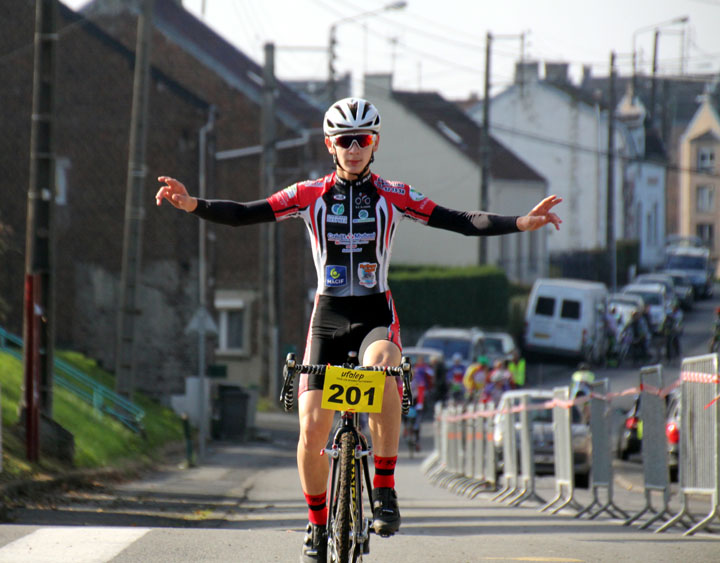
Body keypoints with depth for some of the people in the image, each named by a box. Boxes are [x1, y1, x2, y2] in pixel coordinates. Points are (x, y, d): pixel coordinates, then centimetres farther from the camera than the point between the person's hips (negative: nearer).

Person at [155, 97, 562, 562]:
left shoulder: (394, 196, 2)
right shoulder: (309, 195, 3)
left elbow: (462, 222, -4)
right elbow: (244, 215, -4)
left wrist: (522, 223, -17)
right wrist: (192, 205, -21)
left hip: (377, 315, -1)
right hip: (328, 318, 1)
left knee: (381, 367, -37)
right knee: (312, 428, -10)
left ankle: (385, 490, -25)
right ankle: (318, 524, 15)